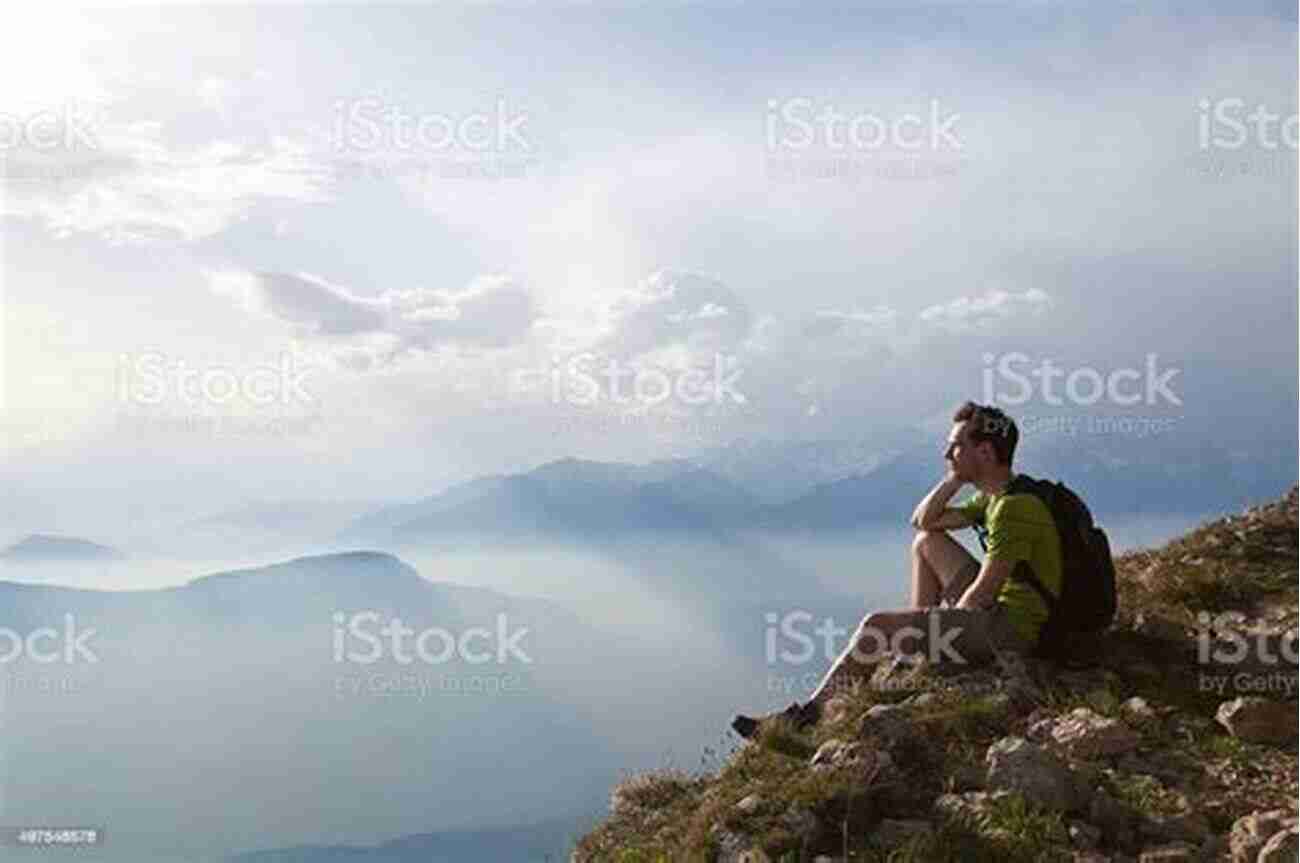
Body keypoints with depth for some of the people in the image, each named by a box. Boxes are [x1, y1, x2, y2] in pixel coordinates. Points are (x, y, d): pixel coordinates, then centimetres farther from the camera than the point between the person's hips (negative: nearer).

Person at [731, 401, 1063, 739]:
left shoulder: (1015, 507, -21)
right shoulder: (995, 496, 10)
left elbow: (980, 594, -22)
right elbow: (923, 521, 16)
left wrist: (940, 631, -6)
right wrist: (954, 479, 2)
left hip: (1013, 630, -10)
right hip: (999, 610, 10)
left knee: (877, 625, -15)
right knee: (927, 542, 17)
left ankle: (809, 714, -3)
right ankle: (916, 635, 15)